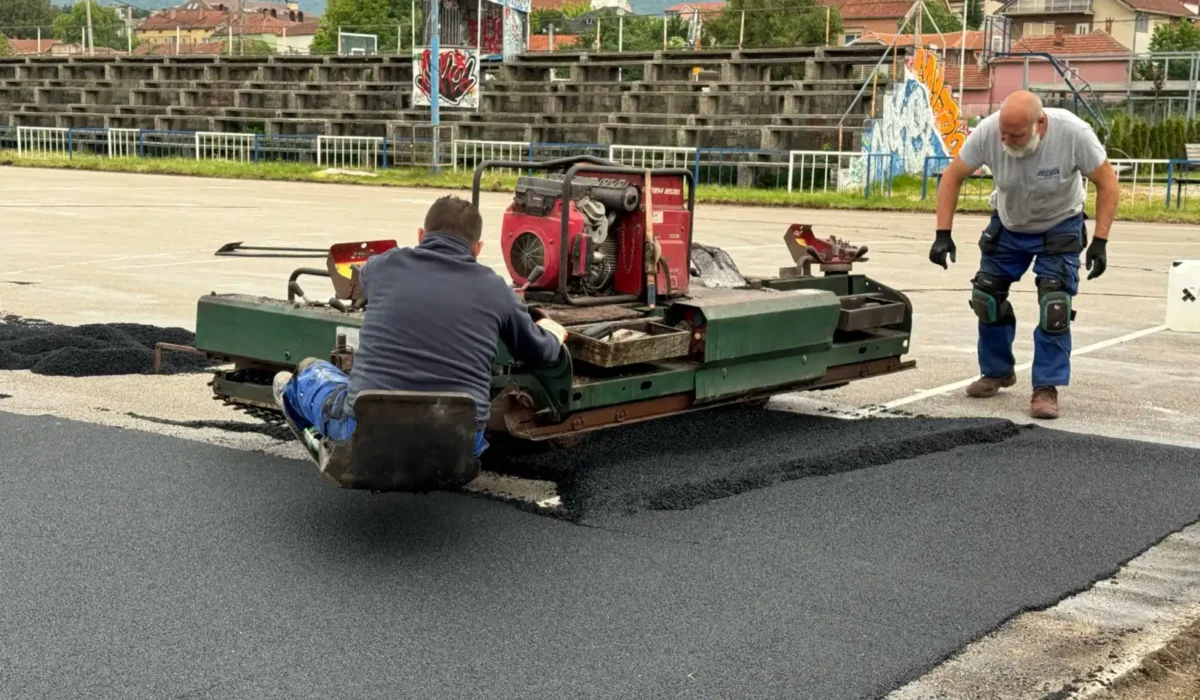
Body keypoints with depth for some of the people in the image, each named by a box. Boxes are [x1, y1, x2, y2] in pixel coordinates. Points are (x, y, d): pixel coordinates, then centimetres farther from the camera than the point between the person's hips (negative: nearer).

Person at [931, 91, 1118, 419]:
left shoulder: (1073, 133, -33)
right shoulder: (987, 131, -28)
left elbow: (1106, 181, -21)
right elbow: (952, 177, -16)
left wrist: (1100, 241, -26)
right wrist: (943, 234, -21)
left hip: (1060, 227, -3)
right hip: (1007, 225, 3)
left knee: (1055, 306, -15)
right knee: (986, 297, 5)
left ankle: (1047, 387, -5)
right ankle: (997, 372, 26)